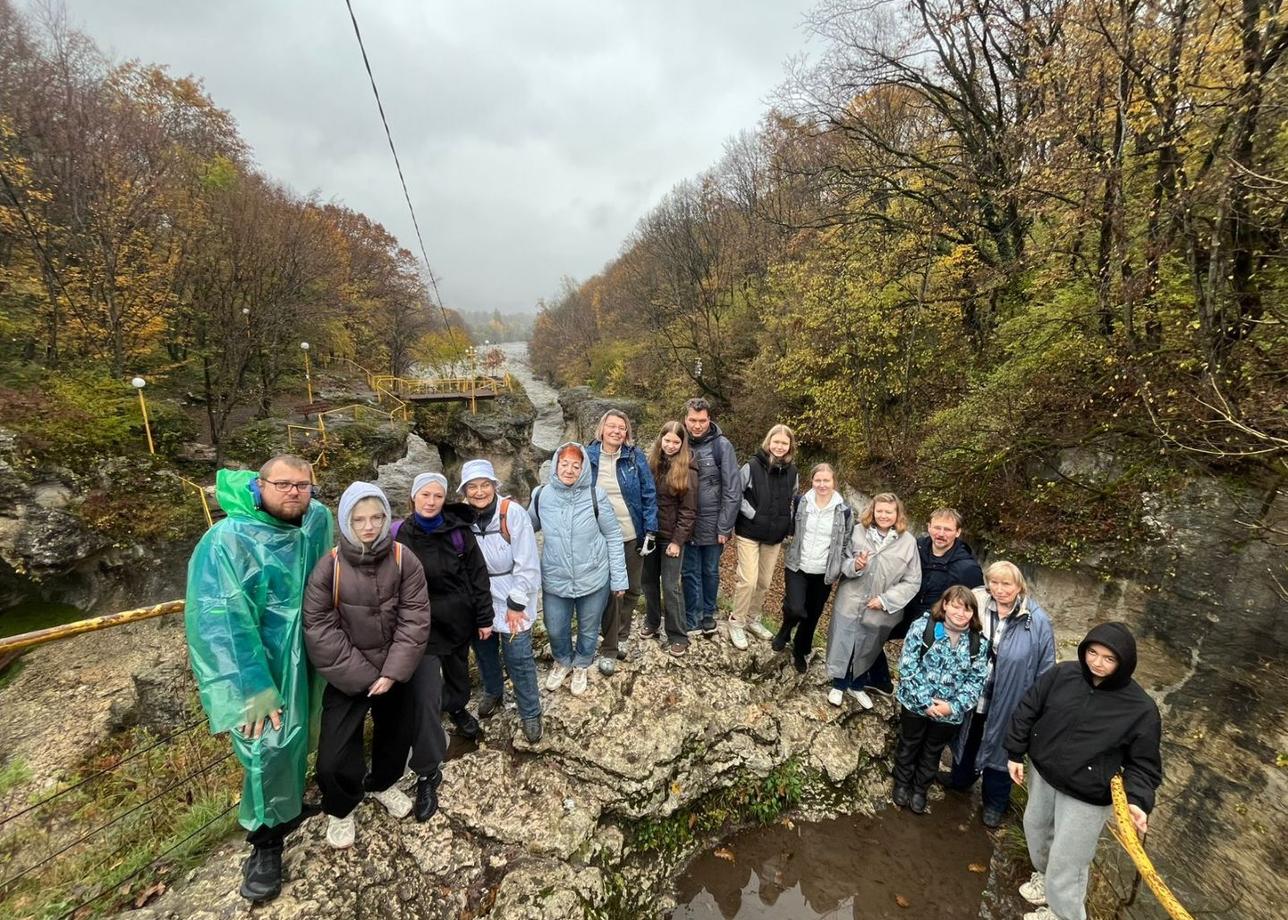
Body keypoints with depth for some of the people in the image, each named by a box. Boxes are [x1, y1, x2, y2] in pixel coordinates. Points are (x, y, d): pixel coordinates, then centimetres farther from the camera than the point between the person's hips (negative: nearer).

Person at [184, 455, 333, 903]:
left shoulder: (316, 521, -4)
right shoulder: (229, 539, -20)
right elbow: (218, 618, -23)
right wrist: (252, 685, -25)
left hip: (298, 656, 6)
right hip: (251, 662, -5)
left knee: (294, 736, 19)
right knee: (266, 746, -4)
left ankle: (288, 805, 43)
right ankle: (266, 839, 17)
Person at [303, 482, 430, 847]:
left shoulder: (403, 560, -12)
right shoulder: (329, 566, -16)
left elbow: (414, 618, -11)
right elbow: (319, 628, -14)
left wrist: (393, 671, -17)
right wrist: (363, 676, -15)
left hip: (393, 672, 2)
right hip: (347, 677, -2)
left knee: (396, 735, 19)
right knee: (335, 755, -4)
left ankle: (383, 783, 51)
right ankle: (340, 809, 29)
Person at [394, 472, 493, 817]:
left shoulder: (458, 530, -9)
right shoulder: (399, 535, -11)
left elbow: (478, 574, -3)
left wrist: (484, 617, -1)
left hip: (459, 620, 2)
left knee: (458, 671, 25)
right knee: (425, 699, -7)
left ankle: (457, 708, 58)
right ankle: (427, 774, 8)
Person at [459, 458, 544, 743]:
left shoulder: (513, 513, -19)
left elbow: (527, 565, -16)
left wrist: (516, 604, -14)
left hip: (511, 601, -4)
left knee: (518, 659, 3)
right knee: (484, 653, 22)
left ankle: (530, 713, 25)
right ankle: (493, 693, 49)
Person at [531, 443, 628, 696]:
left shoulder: (595, 495, -15)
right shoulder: (541, 496, -8)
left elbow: (613, 536, -7)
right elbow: (527, 528, 12)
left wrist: (619, 578, -5)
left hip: (593, 579, -1)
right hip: (555, 580, 2)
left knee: (588, 629, 18)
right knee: (555, 630, 17)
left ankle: (581, 665, 48)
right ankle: (562, 661, 50)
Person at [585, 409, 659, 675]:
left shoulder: (635, 456, -5)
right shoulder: (588, 456, -4)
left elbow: (649, 495, -3)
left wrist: (650, 532, -7)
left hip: (632, 536, 1)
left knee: (632, 589, 14)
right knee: (609, 592, 3)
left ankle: (622, 635, 37)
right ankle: (609, 649, 18)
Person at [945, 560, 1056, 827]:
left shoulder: (1037, 621, -19)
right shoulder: (977, 606, -15)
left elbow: (1045, 670, -9)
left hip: (1007, 703, -2)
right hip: (972, 695, 2)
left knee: (999, 746, 19)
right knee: (968, 738, 25)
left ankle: (995, 802, 43)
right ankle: (961, 778, 53)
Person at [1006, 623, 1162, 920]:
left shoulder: (1141, 708, -19)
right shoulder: (1062, 674, -13)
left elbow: (1143, 763, -10)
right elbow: (1027, 711, -3)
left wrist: (1137, 800, -25)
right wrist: (1015, 753, 0)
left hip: (1086, 796, -4)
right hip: (1042, 773, 4)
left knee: (1066, 863, 7)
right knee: (1036, 828, 28)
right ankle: (1045, 875, 57)